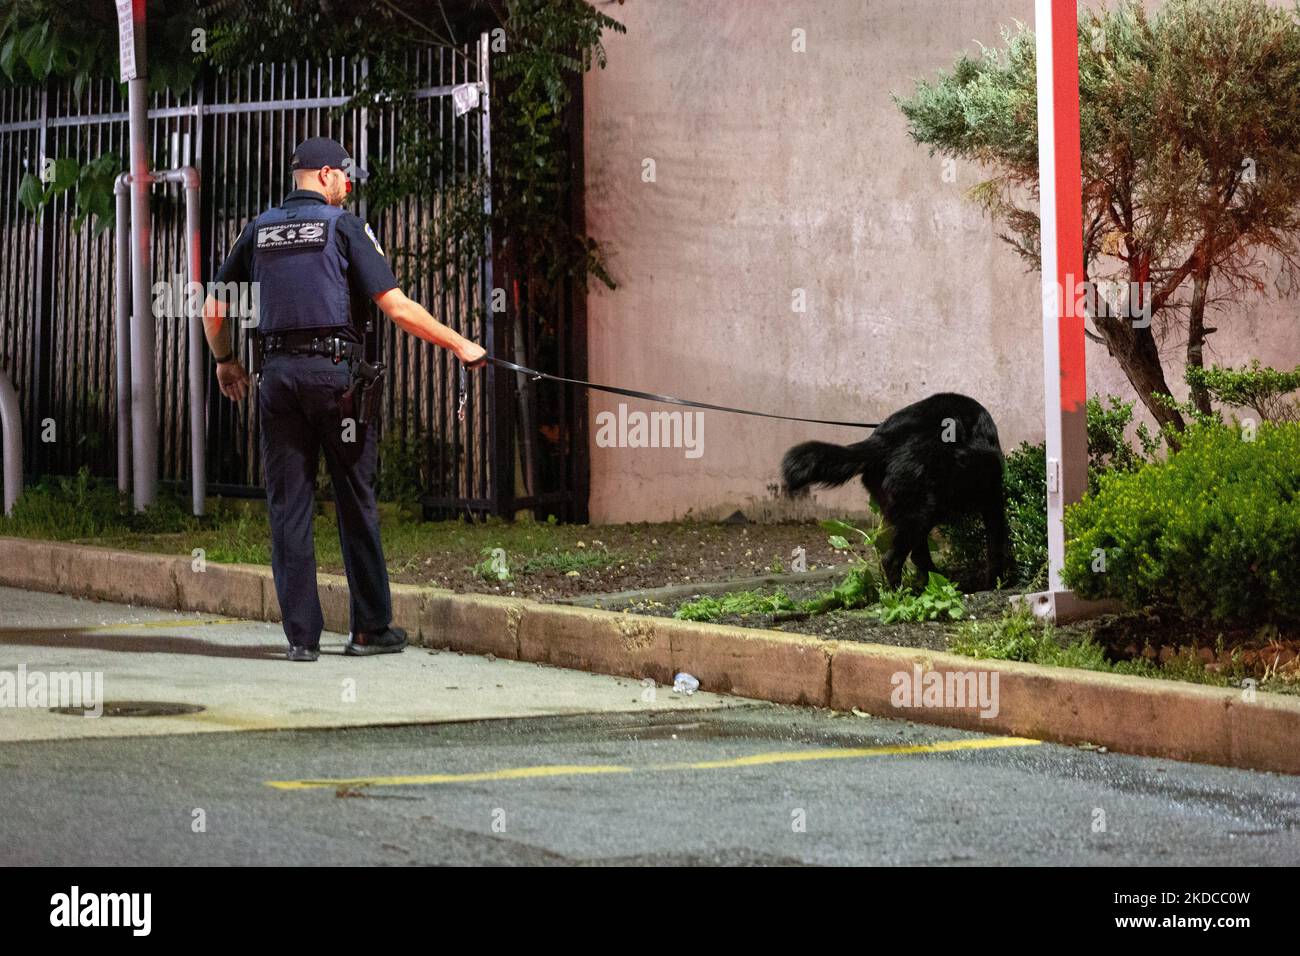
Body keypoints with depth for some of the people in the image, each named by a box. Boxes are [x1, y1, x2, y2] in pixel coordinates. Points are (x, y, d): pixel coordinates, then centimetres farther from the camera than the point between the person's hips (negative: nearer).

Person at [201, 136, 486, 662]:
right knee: (356, 504, 6)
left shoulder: (259, 230, 12)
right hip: (336, 371, -3)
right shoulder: (342, 225, -1)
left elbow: (213, 308, 16)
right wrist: (459, 344, -1)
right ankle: (371, 628, 11)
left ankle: (302, 634, 1)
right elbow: (396, 307, -8)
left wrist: (224, 360, 33)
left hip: (278, 374, 3)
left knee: (288, 506, 4)